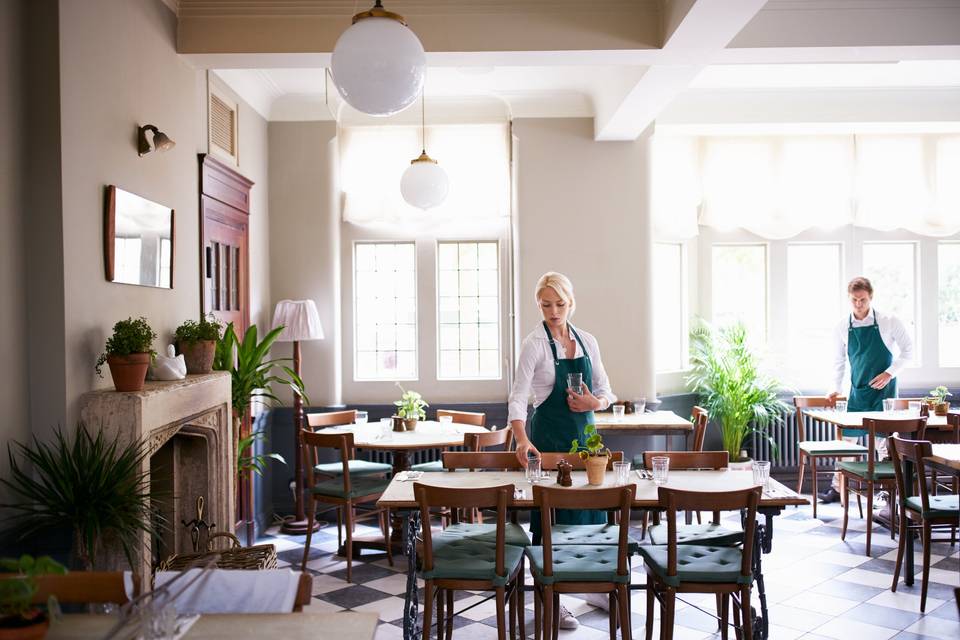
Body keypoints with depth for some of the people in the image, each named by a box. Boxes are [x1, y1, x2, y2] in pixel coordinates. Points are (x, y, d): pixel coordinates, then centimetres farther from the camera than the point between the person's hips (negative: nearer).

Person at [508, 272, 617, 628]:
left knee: (591, 508, 14)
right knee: (551, 515, 2)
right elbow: (518, 396, -21)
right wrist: (522, 440, -36)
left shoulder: (587, 341, 5)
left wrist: (595, 402, -13)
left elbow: (605, 390, 10)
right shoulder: (534, 344, -12)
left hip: (585, 431, 5)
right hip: (550, 435, -5)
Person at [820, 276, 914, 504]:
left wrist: (889, 373, -12)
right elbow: (839, 360, 12)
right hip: (857, 390, 3)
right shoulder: (842, 328, 1)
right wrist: (836, 388, 8)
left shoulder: (889, 322, -8)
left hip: (883, 389, -3)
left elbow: (907, 350, 0)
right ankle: (837, 488, 13)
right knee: (848, 437, 5)